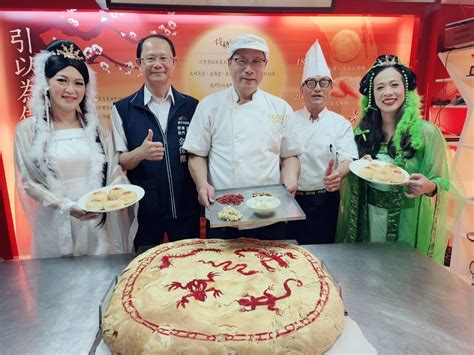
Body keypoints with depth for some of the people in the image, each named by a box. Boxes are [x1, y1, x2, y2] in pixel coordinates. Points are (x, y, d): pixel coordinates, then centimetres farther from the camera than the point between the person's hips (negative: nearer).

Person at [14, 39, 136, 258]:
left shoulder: (96, 126, 4)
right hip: (57, 223, -2)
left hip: (101, 221, 2)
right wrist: (67, 206, -16)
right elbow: (29, 182, -3)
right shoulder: (28, 129, -3)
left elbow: (114, 170, 6)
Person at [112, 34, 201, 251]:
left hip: (186, 209, 2)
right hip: (143, 210, -1)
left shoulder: (191, 106, 3)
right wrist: (141, 153, -22)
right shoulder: (122, 110, -1)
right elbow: (118, 162, -3)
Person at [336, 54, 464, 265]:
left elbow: (443, 182, -5)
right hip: (368, 217, 3)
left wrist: (430, 187, -26)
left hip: (408, 220, -3)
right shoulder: (363, 131, -1)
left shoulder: (427, 132, -10)